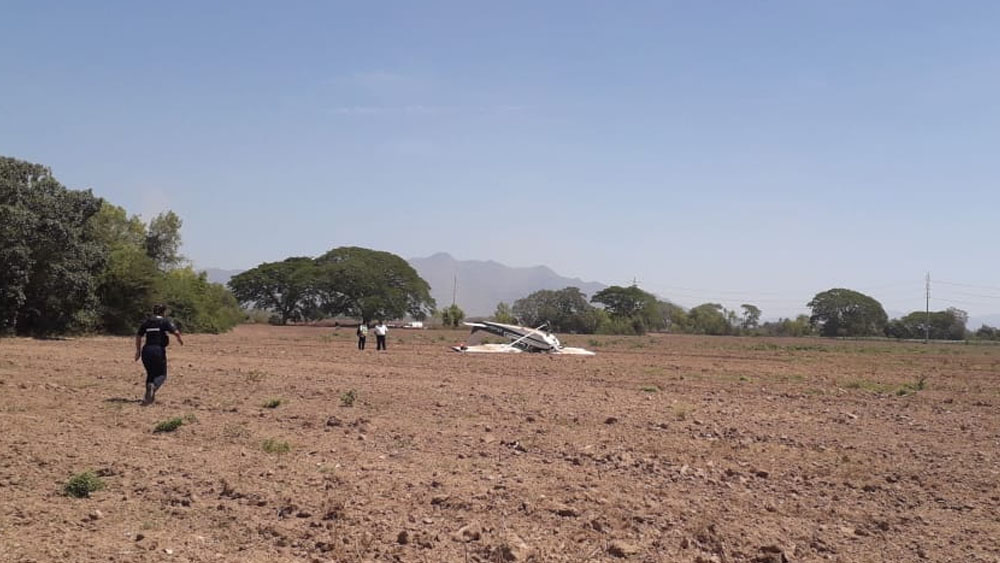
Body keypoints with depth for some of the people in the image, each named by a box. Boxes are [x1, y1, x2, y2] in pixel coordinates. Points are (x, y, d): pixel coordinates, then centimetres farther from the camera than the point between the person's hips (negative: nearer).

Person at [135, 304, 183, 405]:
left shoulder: (146, 322, 13)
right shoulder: (165, 321, -1)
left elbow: (138, 336, 18)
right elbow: (176, 332, -13)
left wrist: (138, 350, 28)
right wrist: (179, 338, 9)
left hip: (146, 350, 4)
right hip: (159, 350, -4)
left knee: (150, 373, 20)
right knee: (161, 375, 5)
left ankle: (148, 397, 12)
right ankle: (153, 386, -28)